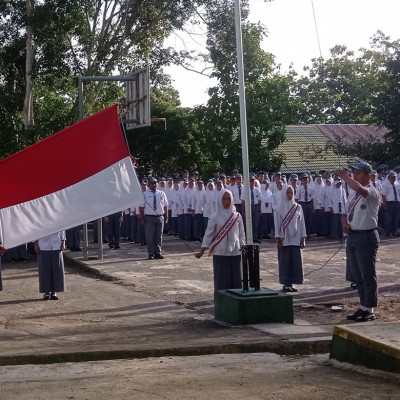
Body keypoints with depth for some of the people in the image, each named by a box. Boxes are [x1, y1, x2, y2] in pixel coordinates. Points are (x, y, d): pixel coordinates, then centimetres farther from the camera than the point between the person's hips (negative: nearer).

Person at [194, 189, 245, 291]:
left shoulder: (237, 216, 6)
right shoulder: (215, 217, -1)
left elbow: (241, 234, 10)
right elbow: (208, 234, -1)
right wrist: (202, 251, -6)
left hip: (235, 253, 2)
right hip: (220, 253, -2)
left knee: (235, 279, 3)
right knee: (221, 279, -1)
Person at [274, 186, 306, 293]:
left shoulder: (298, 207, 6)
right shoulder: (280, 209, -1)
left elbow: (301, 223, 6)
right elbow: (277, 224, -1)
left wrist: (303, 238, 2)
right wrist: (278, 240, -7)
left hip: (295, 239, 3)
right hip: (284, 239, -2)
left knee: (296, 261, 1)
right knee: (285, 261, -1)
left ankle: (291, 283, 9)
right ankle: (286, 284, 6)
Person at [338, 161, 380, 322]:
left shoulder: (372, 192, -12)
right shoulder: (353, 193, 13)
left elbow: (360, 189, -35)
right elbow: (346, 213, 22)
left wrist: (344, 176, -23)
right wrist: (344, 224, 1)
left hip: (366, 237, -9)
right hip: (352, 236, 9)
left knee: (367, 275, 0)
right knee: (357, 276, 15)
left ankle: (369, 310, 8)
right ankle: (363, 307, 26)